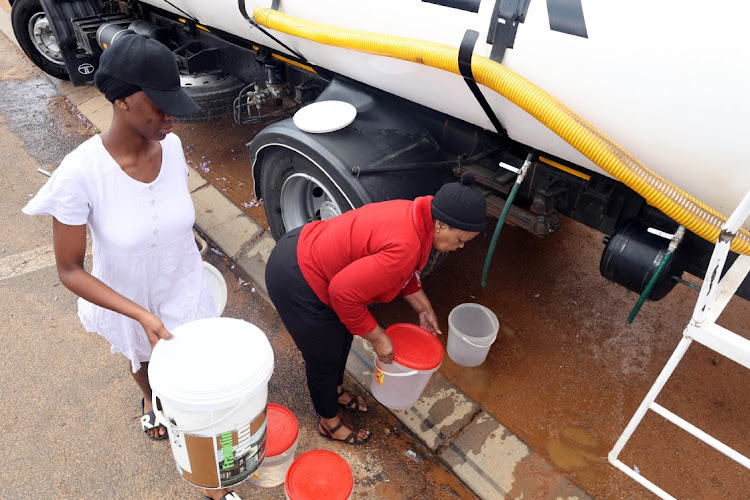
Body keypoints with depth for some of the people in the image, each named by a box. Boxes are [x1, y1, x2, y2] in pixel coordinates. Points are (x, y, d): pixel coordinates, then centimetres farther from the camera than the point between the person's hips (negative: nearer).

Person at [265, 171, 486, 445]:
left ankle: (336, 391, 53)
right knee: (325, 358, 12)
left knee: (343, 333, 27)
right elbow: (344, 292, -30)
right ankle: (330, 423, 39)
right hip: (295, 282, -9)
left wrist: (424, 309, 15)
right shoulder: (404, 247, -32)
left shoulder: (416, 215, -2)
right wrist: (377, 338, -17)